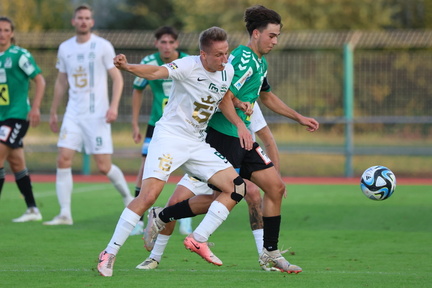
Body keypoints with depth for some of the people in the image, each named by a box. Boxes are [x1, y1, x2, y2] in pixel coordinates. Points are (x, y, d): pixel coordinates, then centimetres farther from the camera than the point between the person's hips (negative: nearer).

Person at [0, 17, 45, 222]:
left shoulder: (19, 55, -8)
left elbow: (39, 80, -9)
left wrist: (35, 107, -17)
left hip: (17, 115, -7)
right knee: (17, 164, 9)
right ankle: (32, 210, 16)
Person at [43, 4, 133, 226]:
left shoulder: (103, 46, -5)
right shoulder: (65, 48, 9)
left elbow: (117, 78, -4)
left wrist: (114, 106, -17)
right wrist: (53, 112, 19)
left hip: (97, 115, -4)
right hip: (73, 114, 4)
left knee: (103, 166, -4)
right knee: (63, 160, -9)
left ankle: (127, 197, 23)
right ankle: (65, 214, -8)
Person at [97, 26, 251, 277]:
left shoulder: (228, 71, 5)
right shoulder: (189, 66, -15)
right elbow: (156, 72, -31)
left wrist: (239, 104, 3)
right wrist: (128, 67, -50)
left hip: (198, 143, 7)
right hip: (170, 136, -7)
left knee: (236, 187, -6)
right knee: (148, 195, -18)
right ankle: (110, 253, -10)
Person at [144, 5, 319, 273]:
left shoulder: (260, 63, 17)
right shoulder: (243, 58, -15)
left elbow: (267, 96, 33)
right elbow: (224, 97, -24)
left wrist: (299, 117, 33)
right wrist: (240, 124, -36)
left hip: (241, 139, 10)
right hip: (223, 137, -10)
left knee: (276, 187, 3)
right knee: (225, 194, -6)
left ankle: (270, 255, 8)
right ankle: (162, 217, 9)